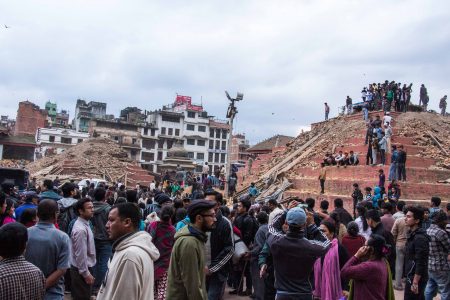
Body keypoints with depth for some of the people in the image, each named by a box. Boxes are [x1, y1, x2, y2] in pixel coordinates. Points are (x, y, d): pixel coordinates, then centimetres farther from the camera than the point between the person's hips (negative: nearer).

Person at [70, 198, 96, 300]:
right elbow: (80, 255, -24)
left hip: (86, 267, 9)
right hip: (82, 269, -9)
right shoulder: (80, 229, -26)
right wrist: (86, 273, -18)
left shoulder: (84, 224, 4)